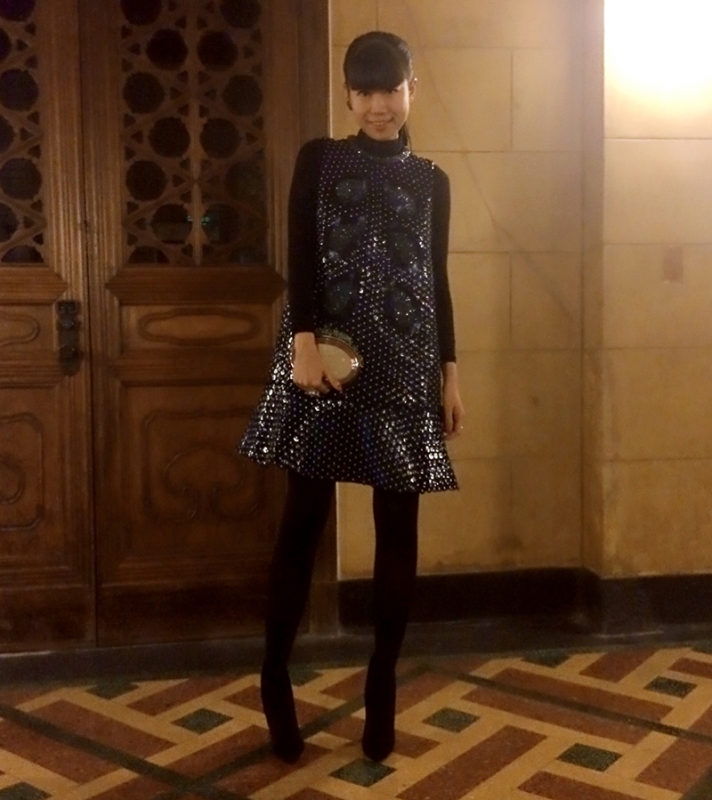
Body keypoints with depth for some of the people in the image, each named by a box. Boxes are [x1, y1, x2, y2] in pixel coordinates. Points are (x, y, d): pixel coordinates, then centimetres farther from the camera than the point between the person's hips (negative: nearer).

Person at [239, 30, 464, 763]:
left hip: (405, 360, 2)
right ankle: (274, 680, 11)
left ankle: (381, 686, 15)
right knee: (303, 516, -1)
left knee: (398, 524, 3)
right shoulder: (319, 159, 8)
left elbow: (437, 281, 14)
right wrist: (302, 339, -16)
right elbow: (301, 258, -2)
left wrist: (450, 374, 9)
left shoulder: (431, 180, 15)